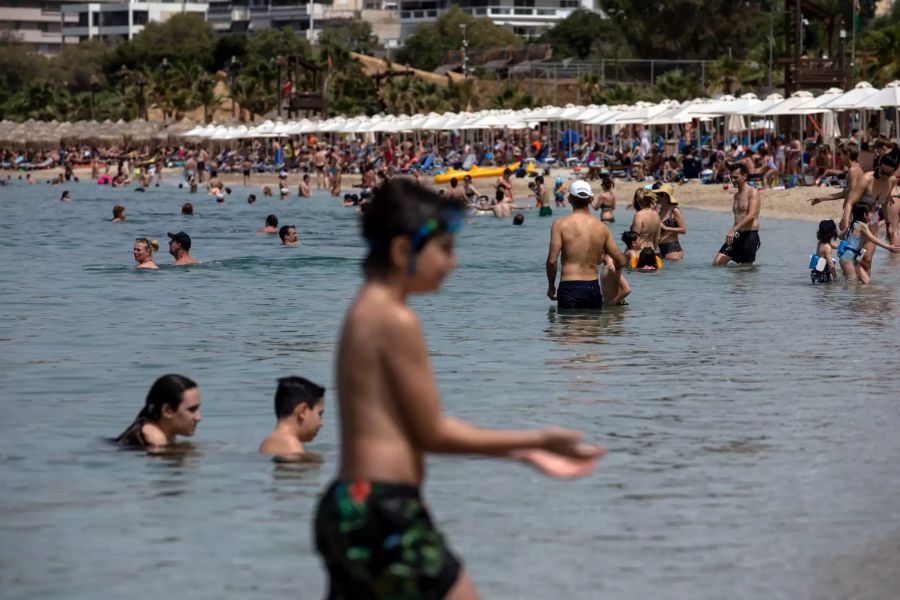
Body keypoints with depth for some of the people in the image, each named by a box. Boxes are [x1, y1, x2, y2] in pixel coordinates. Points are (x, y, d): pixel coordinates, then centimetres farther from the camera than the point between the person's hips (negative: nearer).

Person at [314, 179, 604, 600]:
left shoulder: (364, 314, 17)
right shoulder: (397, 321, -12)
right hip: (385, 510, -9)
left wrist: (522, 452, 20)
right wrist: (536, 439, -1)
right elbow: (433, 433, -8)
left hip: (346, 507, 9)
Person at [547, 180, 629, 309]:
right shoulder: (602, 228, 6)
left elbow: (552, 260, -12)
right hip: (594, 287, 4)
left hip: (570, 288, -4)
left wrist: (551, 286, 4)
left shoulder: (561, 224, -5)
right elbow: (621, 262, 10)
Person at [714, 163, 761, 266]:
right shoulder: (736, 195, 18)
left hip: (750, 235, -8)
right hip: (737, 235, 8)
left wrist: (734, 229, -29)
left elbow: (752, 215, -21)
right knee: (717, 262, -6)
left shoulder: (753, 192, -8)